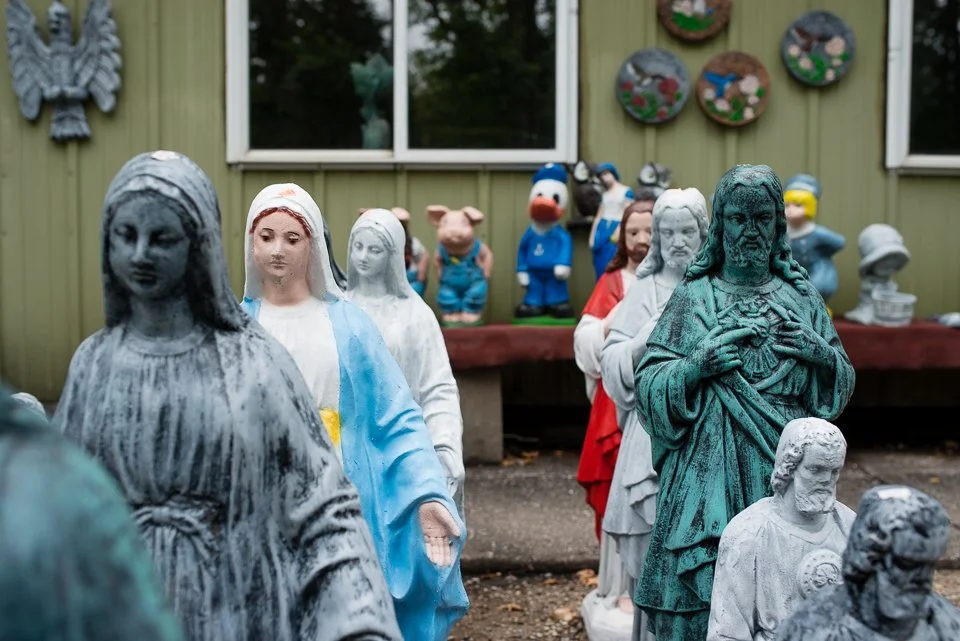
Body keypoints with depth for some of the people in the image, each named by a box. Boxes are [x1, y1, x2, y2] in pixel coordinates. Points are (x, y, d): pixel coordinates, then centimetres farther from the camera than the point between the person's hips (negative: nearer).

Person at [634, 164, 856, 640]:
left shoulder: (802, 296, 10)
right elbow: (648, 385, 1)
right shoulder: (693, 298, 3)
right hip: (711, 471, -2)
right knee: (703, 599, -2)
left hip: (786, 471, 2)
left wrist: (824, 356, -6)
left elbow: (842, 384, 14)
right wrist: (695, 366, -15)